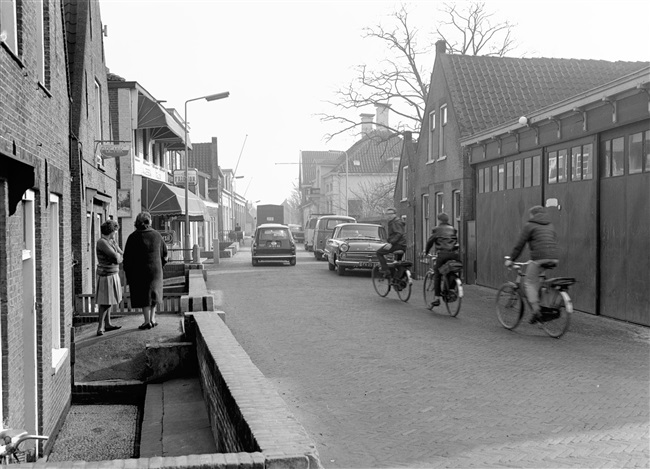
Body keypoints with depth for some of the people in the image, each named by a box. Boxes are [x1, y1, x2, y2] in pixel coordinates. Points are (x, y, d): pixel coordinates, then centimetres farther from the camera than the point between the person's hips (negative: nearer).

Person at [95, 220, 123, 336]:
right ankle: (100, 328, -6)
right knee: (104, 302, -9)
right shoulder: (101, 242, -19)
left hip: (113, 274, 9)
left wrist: (116, 257, -13)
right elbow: (116, 257, -22)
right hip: (106, 276, -9)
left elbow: (121, 256, 6)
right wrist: (117, 255, -1)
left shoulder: (112, 241, 10)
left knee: (109, 300, 15)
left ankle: (107, 324, 23)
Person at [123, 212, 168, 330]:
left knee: (143, 295, 5)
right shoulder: (156, 235, 0)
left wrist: (128, 275, 0)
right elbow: (164, 252, 9)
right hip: (156, 269, 3)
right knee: (154, 292, 19)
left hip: (139, 271, -3)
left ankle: (147, 321, 5)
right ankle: (152, 318, 16)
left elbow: (127, 258, -8)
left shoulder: (133, 237, -9)